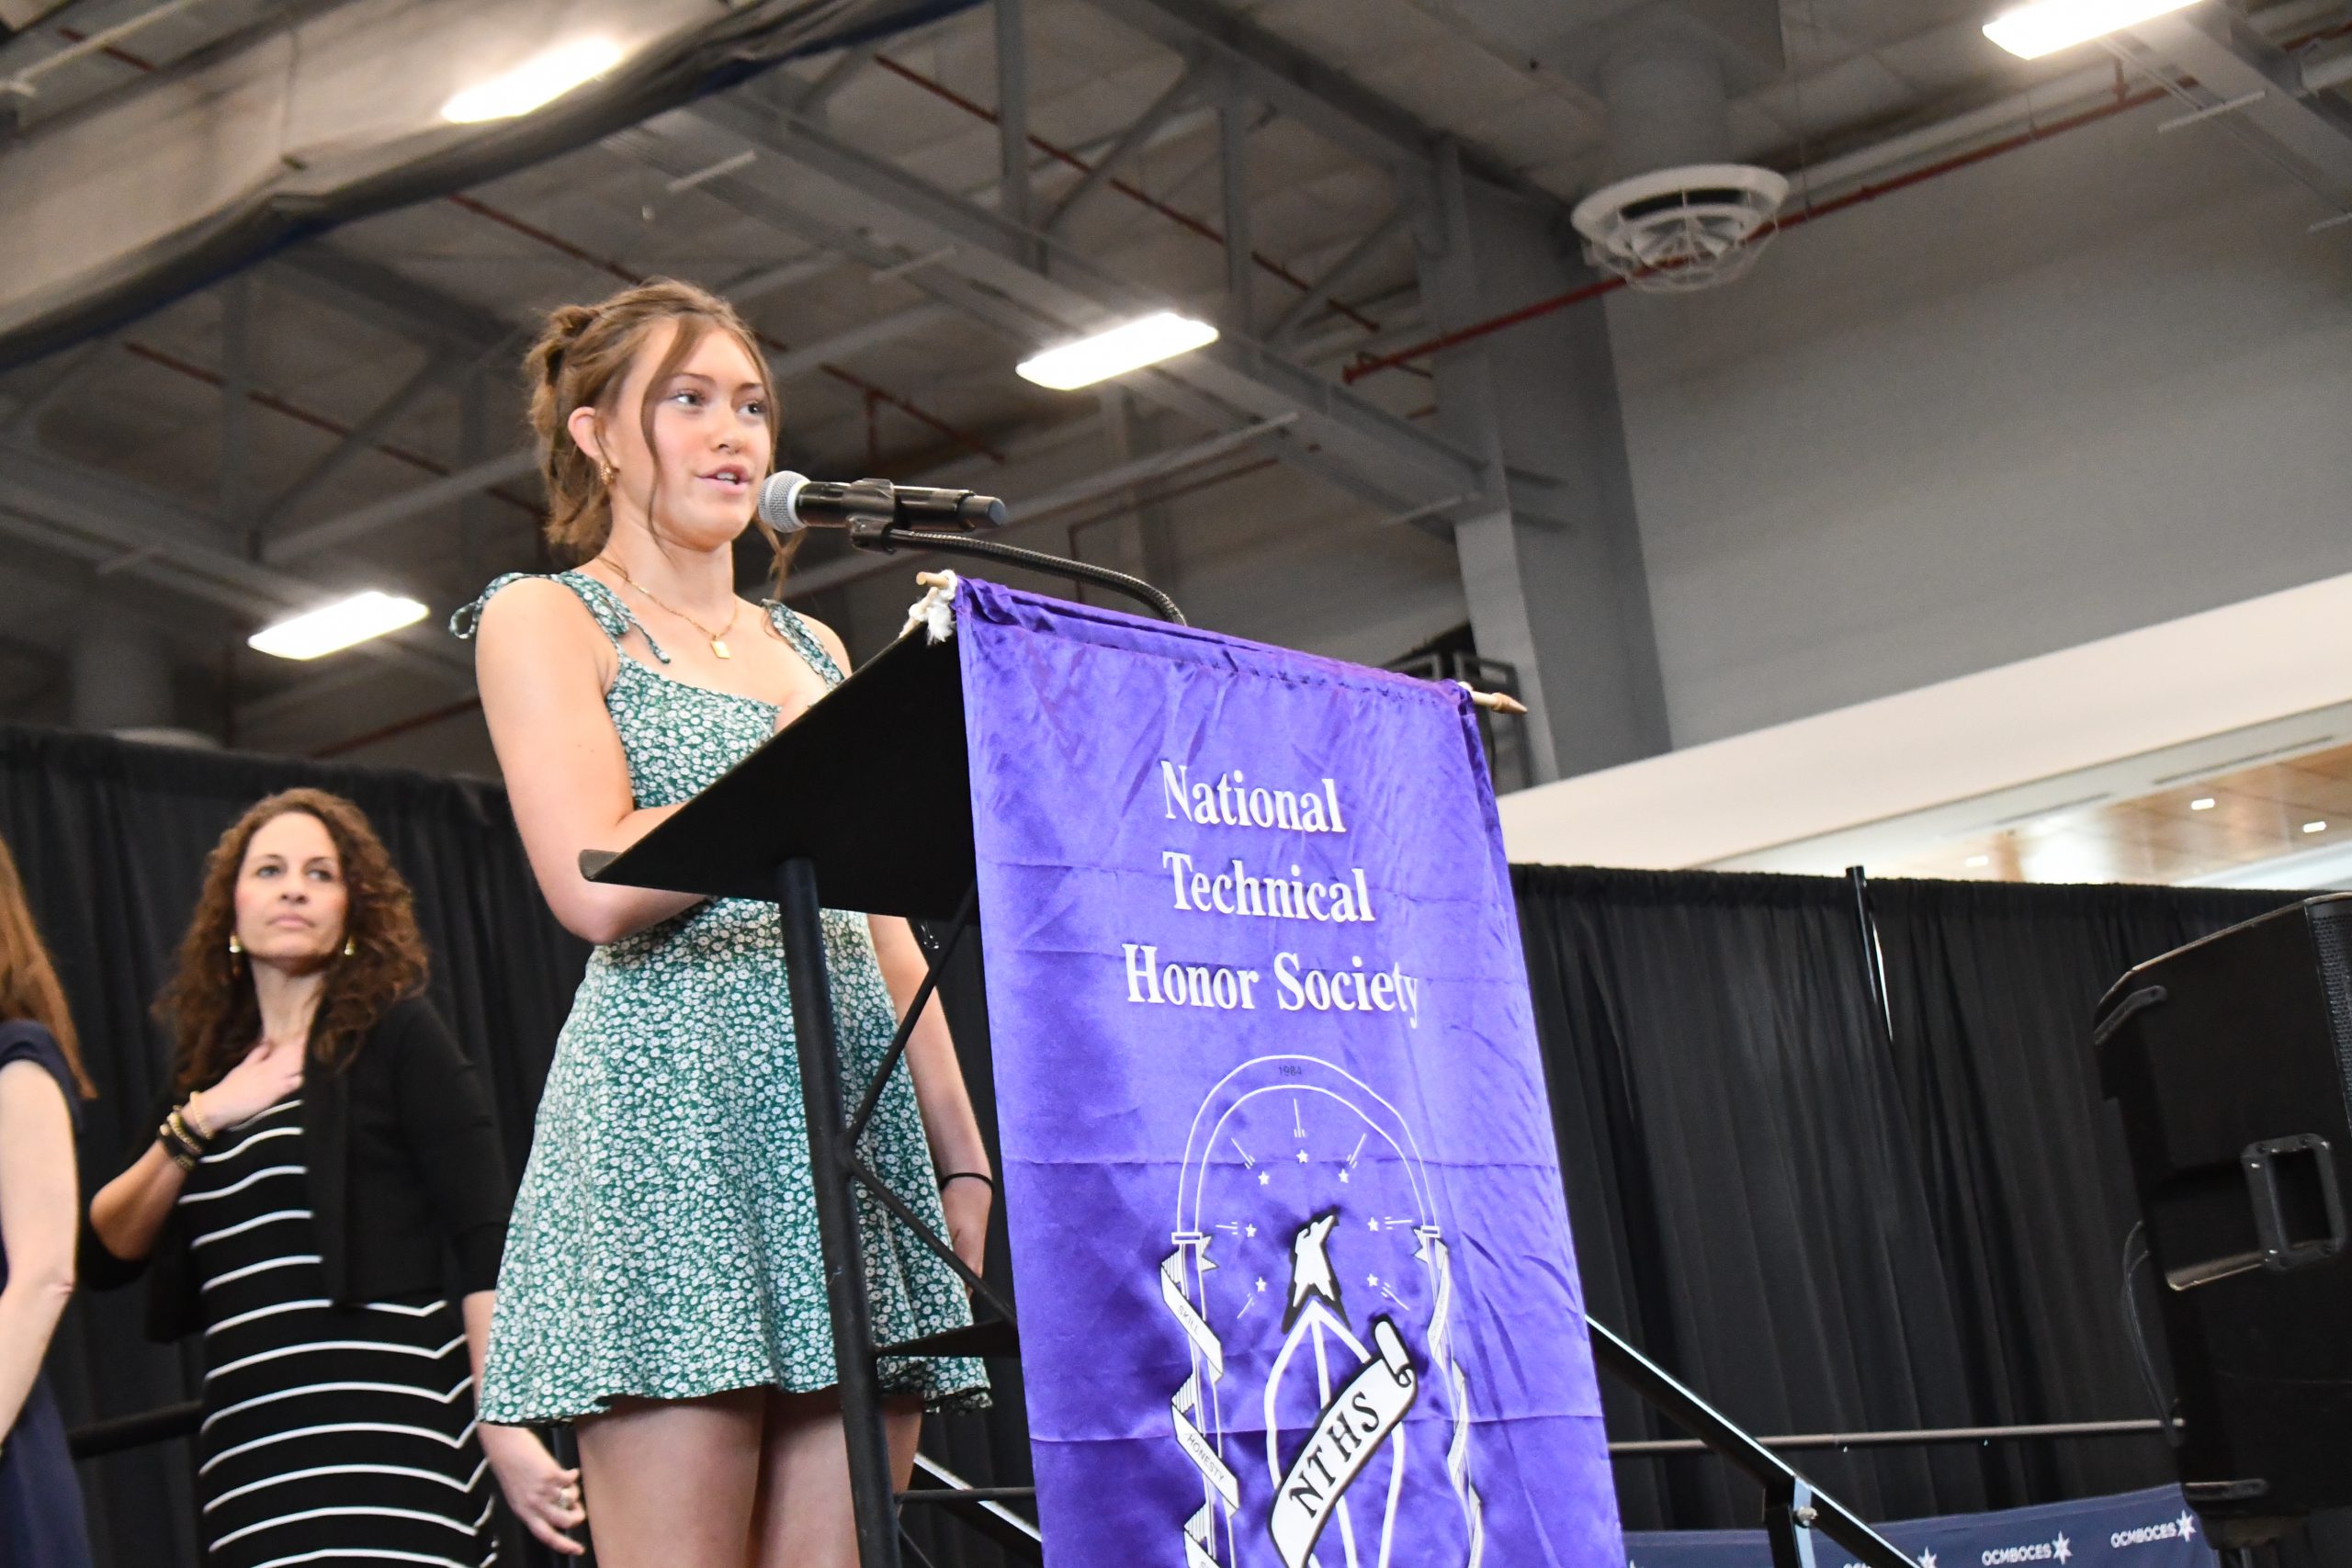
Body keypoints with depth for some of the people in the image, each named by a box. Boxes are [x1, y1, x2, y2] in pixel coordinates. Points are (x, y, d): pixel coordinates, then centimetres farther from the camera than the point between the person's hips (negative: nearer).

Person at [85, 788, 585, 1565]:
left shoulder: (396, 1035, 2)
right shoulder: (208, 1071, 17)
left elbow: (485, 1244, -5)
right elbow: (106, 1252, 13)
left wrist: (506, 1429, -14)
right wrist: (196, 1122, 0)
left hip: (385, 1436, -5)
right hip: (245, 1453, 5)